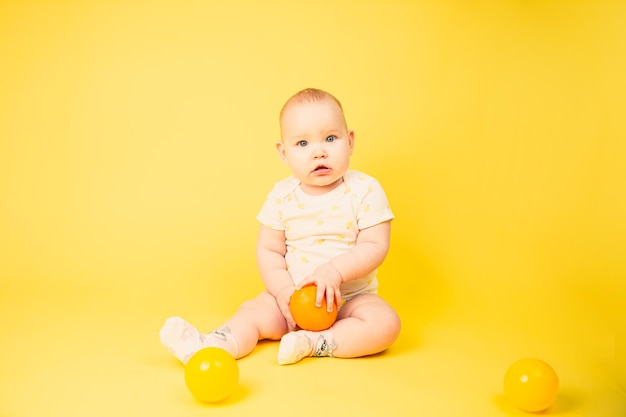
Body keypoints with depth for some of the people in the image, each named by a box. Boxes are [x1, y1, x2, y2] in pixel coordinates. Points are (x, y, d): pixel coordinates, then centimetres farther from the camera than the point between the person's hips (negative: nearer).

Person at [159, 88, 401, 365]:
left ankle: (314, 343, -27)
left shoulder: (365, 191, -10)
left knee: (385, 323, -28)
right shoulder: (282, 196, -3)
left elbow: (375, 246, -14)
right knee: (253, 311, -17)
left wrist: (335, 271, -28)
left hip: (351, 297, -2)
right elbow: (268, 250, -1)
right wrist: (284, 291, -16)